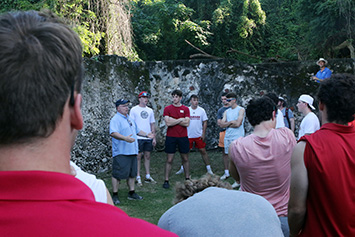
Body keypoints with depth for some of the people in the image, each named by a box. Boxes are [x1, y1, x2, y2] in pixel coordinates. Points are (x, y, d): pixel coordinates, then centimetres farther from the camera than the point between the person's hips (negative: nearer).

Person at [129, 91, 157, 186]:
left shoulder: (150, 110, 12)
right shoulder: (134, 110, -2)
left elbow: (152, 124, 14)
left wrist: (154, 137, 9)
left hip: (148, 137, 4)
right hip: (138, 138, -4)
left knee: (147, 156, 9)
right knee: (138, 157, -1)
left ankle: (148, 176, 17)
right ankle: (138, 177, 7)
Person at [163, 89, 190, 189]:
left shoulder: (185, 109, 4)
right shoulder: (167, 108, 1)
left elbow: (187, 123, -7)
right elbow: (168, 123, -11)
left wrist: (173, 120, -10)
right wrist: (181, 119, -7)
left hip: (183, 137, 1)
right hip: (171, 137, -1)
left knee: (185, 159, 10)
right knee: (169, 160, 1)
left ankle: (187, 178, 21)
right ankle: (166, 181, 6)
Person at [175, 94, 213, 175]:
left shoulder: (201, 110, -1)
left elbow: (205, 122, 2)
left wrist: (203, 133, -5)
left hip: (199, 135, -1)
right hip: (188, 135, 1)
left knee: (203, 151, 1)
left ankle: (209, 169, 7)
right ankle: (182, 168, 22)